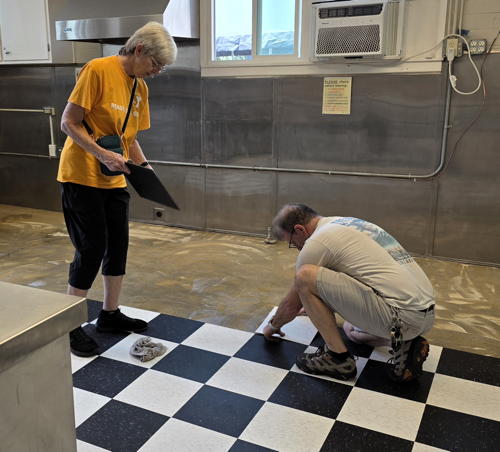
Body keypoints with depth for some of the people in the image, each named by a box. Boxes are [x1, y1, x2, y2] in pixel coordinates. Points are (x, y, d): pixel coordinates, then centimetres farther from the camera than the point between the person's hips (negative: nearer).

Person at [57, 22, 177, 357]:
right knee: (92, 248, -5)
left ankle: (110, 315, 26)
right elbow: (69, 123, -15)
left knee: (118, 245, 10)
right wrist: (103, 155, -26)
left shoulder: (140, 87, 10)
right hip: (82, 176, -7)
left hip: (115, 180, 8)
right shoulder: (98, 70, -13)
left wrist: (143, 166, 0)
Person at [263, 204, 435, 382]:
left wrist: (273, 325, 26)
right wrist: (314, 308, 54)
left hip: (403, 315, -10)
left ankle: (338, 357, -2)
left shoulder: (318, 240, -6)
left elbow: (292, 304, 6)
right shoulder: (346, 223, 22)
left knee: (305, 277, -11)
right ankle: (405, 344, 11)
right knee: (353, 330, 36)